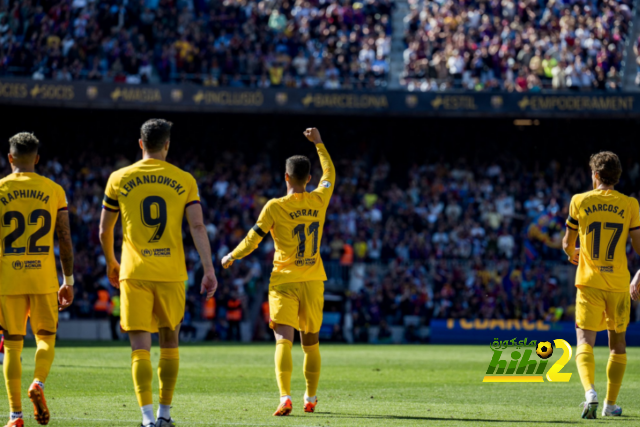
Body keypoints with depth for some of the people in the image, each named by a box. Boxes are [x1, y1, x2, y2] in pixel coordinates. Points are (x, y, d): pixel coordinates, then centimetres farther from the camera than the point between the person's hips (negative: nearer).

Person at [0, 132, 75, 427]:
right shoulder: (54, 191, 4)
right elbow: (65, 240, 4)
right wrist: (68, 281, 12)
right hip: (43, 278, 1)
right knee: (46, 337, 15)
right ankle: (38, 384, -14)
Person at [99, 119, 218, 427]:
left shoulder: (119, 179, 4)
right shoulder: (184, 180, 4)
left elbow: (104, 231, 11)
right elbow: (197, 226, -5)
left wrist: (111, 263, 28)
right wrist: (209, 269, -6)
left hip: (134, 273, -1)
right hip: (171, 273, 1)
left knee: (140, 348, -3)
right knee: (169, 342, 16)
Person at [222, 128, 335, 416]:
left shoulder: (275, 207, -8)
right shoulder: (319, 200, 2)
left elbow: (253, 239, -1)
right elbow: (330, 173, 22)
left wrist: (232, 257, 17)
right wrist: (318, 143, 33)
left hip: (284, 281, -4)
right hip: (313, 279, 4)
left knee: (283, 339, -12)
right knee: (311, 341, 16)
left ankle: (285, 397, -27)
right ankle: (311, 398, 24)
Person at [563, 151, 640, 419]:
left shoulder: (580, 201, 2)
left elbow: (568, 244, 10)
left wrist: (572, 254, 33)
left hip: (589, 281, -1)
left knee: (585, 341, -4)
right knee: (618, 342, 15)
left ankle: (590, 391, -30)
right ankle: (611, 404, 17)